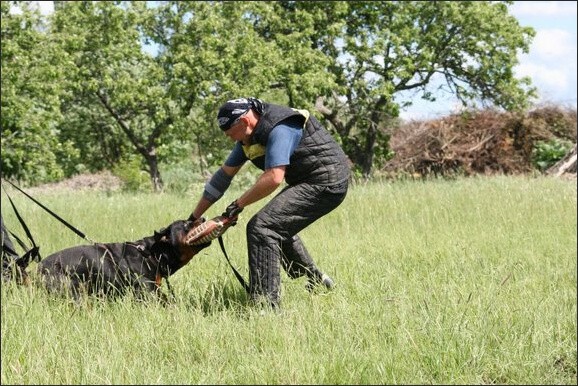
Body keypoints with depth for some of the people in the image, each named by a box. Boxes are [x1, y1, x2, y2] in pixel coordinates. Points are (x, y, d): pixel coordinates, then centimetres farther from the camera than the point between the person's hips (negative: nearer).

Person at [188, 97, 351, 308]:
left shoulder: (279, 130, -23)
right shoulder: (250, 136, 7)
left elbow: (273, 178, -32)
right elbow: (224, 174, 13)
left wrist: (239, 204, -19)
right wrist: (195, 216, 15)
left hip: (325, 183, -11)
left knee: (261, 227, -18)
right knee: (278, 228, 27)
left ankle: (266, 305, -18)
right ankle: (316, 279, 41)